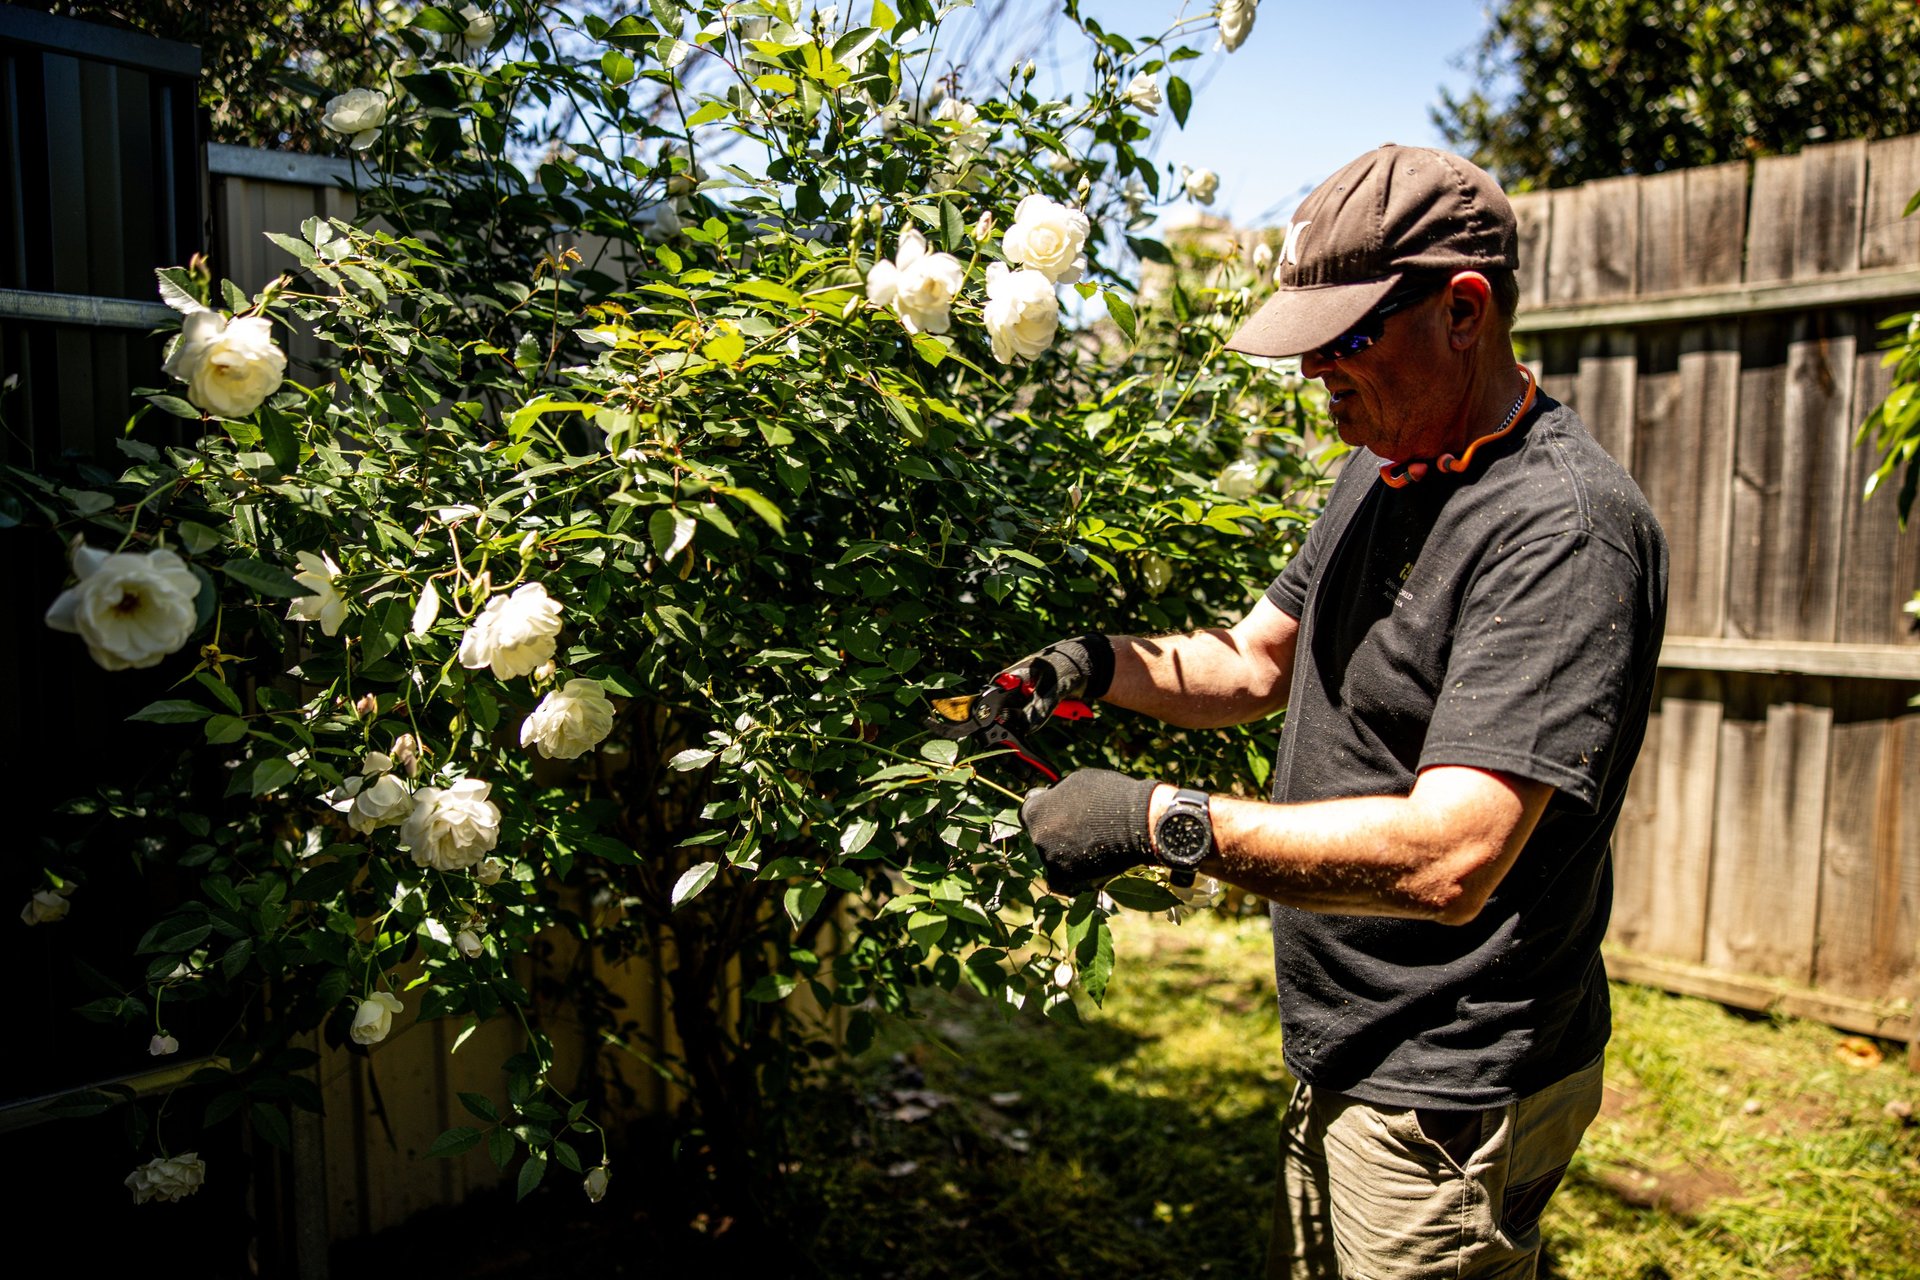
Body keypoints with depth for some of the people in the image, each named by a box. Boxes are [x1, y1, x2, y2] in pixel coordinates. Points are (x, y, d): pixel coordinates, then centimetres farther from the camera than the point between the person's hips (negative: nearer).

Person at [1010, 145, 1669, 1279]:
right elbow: (1256, 665, 11)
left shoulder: (1567, 530, -25)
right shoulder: (1382, 468, 6)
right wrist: (1106, 663, -7)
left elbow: (1451, 858, -32)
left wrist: (1163, 821, -31)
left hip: (1451, 1097, -8)